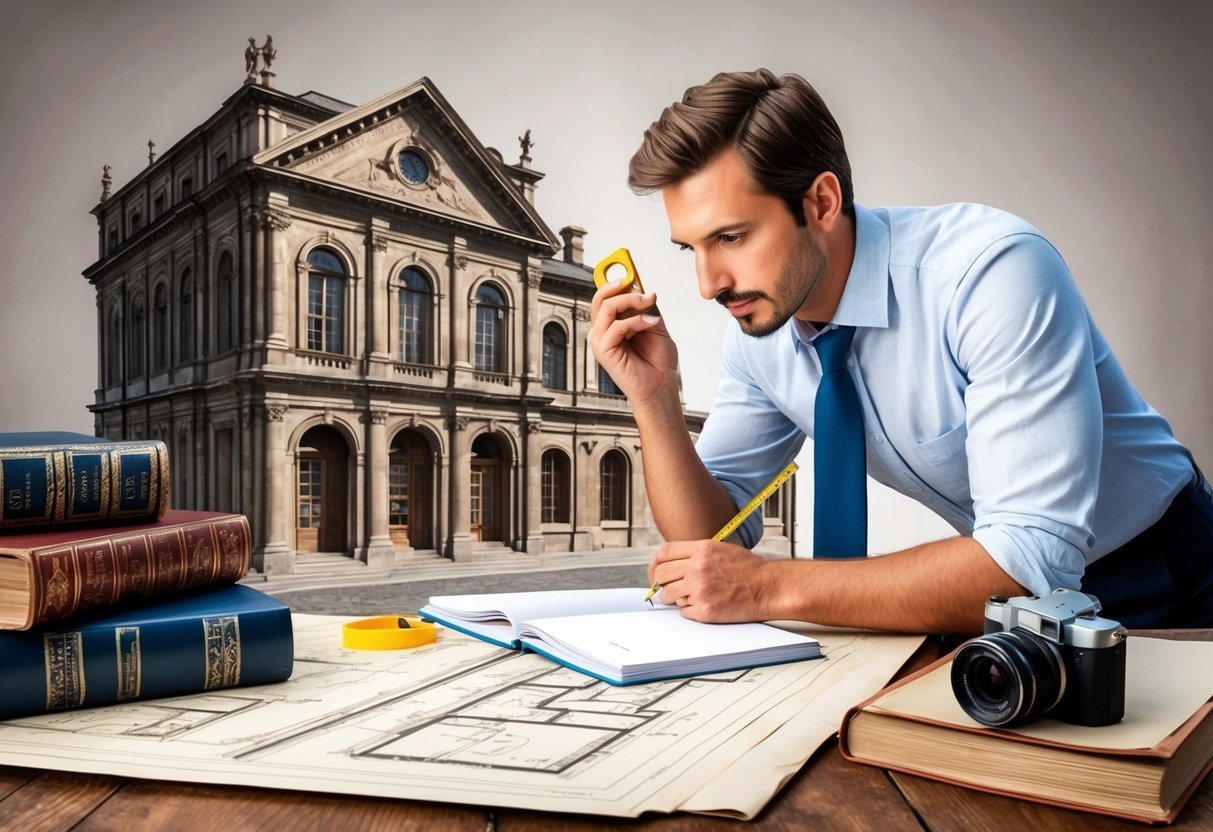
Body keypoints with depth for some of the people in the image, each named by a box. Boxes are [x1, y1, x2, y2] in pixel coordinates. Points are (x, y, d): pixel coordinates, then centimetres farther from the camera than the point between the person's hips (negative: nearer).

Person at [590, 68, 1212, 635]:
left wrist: (773, 587, -36)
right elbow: (711, 539, -7)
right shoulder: (757, 330, -11)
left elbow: (1032, 559, -34)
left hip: (1156, 583, -4)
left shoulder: (994, 271, -30)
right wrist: (654, 399, -22)